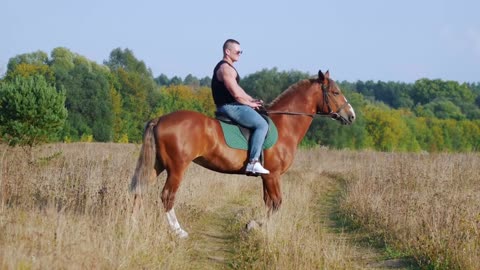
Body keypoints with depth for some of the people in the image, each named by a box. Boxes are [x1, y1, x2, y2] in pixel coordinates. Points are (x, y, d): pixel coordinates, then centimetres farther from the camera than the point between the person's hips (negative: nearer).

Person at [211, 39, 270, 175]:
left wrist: (252, 100, 15)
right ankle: (253, 162, -29)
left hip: (231, 106, 11)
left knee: (260, 122, 23)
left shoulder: (227, 68, 20)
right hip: (230, 107, -11)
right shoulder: (225, 69, -16)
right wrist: (250, 104, -7)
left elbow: (237, 89, 26)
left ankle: (253, 161, 19)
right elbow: (236, 93, -22)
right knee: (262, 124, -20)